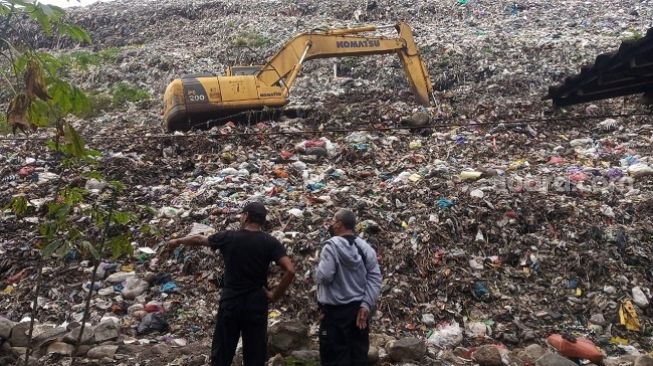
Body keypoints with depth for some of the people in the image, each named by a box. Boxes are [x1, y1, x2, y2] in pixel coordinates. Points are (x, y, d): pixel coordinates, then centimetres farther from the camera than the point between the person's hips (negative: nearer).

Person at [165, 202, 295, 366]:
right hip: (257, 305, 0)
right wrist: (275, 295, -6)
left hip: (230, 304, 0)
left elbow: (198, 239, 13)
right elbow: (290, 270, -17)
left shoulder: (228, 237, -4)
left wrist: (177, 241, 32)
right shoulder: (270, 242, -6)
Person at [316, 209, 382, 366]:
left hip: (336, 311, -6)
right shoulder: (365, 247, 5)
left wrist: (318, 272, 3)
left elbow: (324, 276, -20)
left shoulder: (332, 245, -14)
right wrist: (366, 304, -4)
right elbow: (375, 277, -1)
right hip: (359, 308, 6)